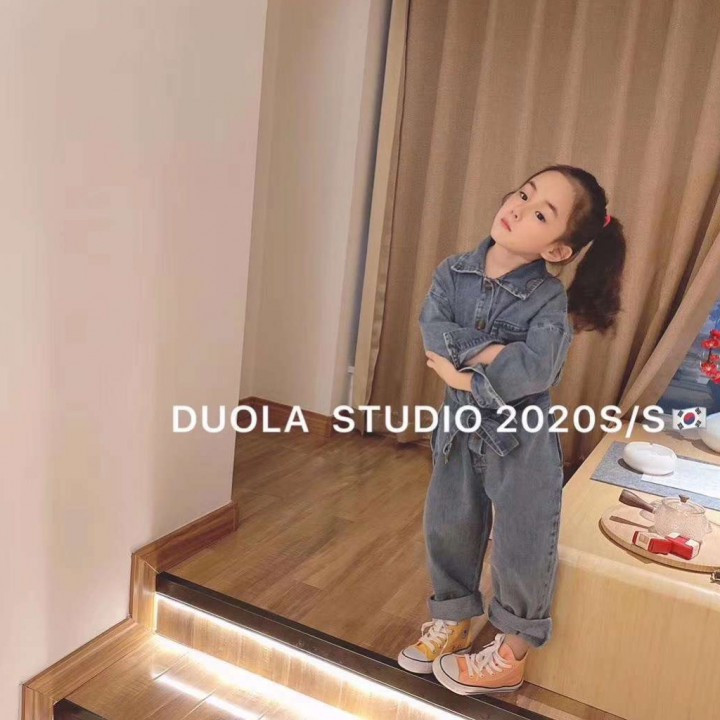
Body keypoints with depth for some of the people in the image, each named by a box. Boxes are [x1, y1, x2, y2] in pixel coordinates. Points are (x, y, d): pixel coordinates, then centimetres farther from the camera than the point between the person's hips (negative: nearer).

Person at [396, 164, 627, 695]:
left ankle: (510, 654, 27)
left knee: (521, 546, 4)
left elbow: (536, 371, -30)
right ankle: (453, 622, 39)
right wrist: (487, 350, -28)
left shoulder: (550, 298, -17)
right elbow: (433, 330, -17)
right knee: (448, 528, 15)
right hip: (462, 429, 5)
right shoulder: (454, 272, -4)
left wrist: (466, 377, -24)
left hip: (523, 437, -4)